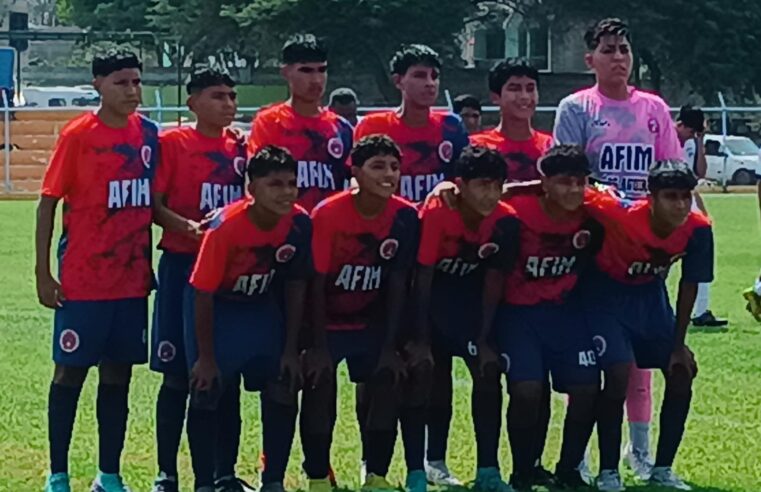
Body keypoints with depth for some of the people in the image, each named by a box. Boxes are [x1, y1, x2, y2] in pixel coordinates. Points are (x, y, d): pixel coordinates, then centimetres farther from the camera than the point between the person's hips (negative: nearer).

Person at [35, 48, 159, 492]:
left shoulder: (148, 133, 5)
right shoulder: (79, 135, -8)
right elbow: (48, 203, -6)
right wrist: (43, 273, -9)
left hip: (133, 278, 5)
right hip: (83, 282, -5)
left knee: (118, 374, 9)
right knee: (70, 372, 2)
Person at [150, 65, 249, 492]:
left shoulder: (241, 146, 10)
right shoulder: (173, 142, -2)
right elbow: (154, 205, -8)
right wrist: (188, 227, -23)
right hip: (184, 267, -4)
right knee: (178, 376, 0)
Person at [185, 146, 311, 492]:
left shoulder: (299, 223, -19)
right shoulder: (226, 227, -31)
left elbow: (295, 286, -5)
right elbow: (203, 294, -22)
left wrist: (290, 350, -3)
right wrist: (206, 357, -16)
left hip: (262, 307, 4)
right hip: (217, 306, -4)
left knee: (283, 392, -3)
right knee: (206, 394, -6)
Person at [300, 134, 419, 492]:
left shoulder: (405, 217, -13)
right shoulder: (328, 214, -21)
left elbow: (397, 285, -8)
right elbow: (316, 284, -17)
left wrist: (390, 346, -8)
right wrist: (318, 347, -18)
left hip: (371, 321, 3)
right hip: (326, 321, -3)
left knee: (385, 382, -10)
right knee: (319, 383, -18)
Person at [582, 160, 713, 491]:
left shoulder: (697, 229, -20)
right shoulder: (622, 217, -34)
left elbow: (689, 285, -8)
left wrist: (678, 344, -3)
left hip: (650, 294, 5)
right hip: (607, 293, -5)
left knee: (682, 372, 0)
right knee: (619, 373, -20)